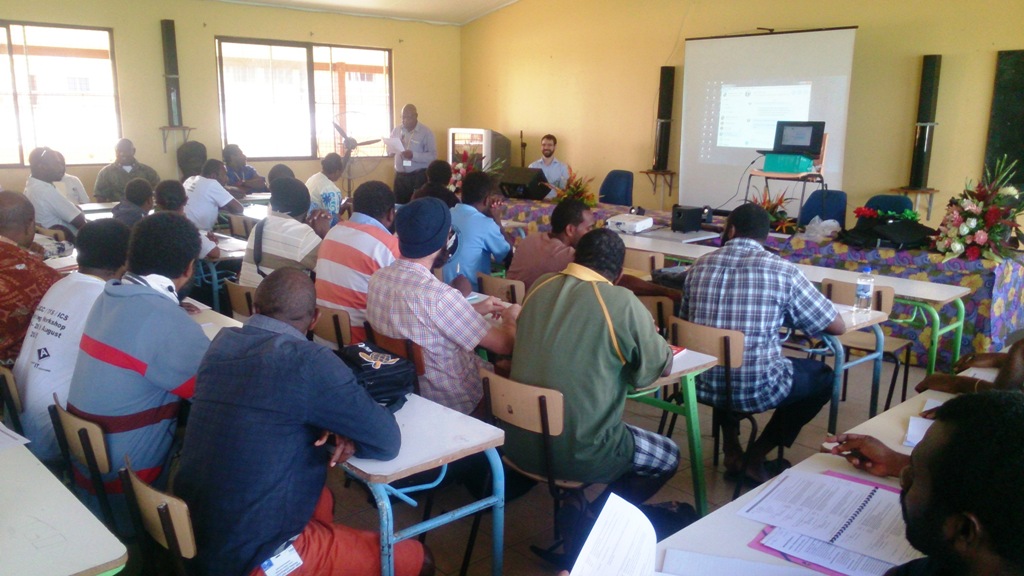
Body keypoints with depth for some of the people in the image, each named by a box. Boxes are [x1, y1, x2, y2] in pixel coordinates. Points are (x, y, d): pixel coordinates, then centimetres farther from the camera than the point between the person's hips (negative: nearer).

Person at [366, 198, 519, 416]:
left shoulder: (378, 279, -10)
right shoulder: (439, 295, -33)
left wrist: (473, 309, 14)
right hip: (453, 403, -7)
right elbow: (504, 344, -20)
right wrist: (510, 318, 0)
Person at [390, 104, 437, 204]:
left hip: (419, 176, -4)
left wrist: (413, 155, -25)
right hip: (400, 175, 4)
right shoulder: (396, 130, 9)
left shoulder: (426, 132, -6)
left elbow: (433, 156, -12)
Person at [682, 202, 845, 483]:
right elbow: (837, 326, 0)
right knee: (824, 376, 24)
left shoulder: (700, 265, 3)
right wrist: (791, 318, 19)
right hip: (756, 388, -4)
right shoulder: (782, 270, -7)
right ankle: (756, 458, 20)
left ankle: (731, 448, 30)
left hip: (703, 384, 4)